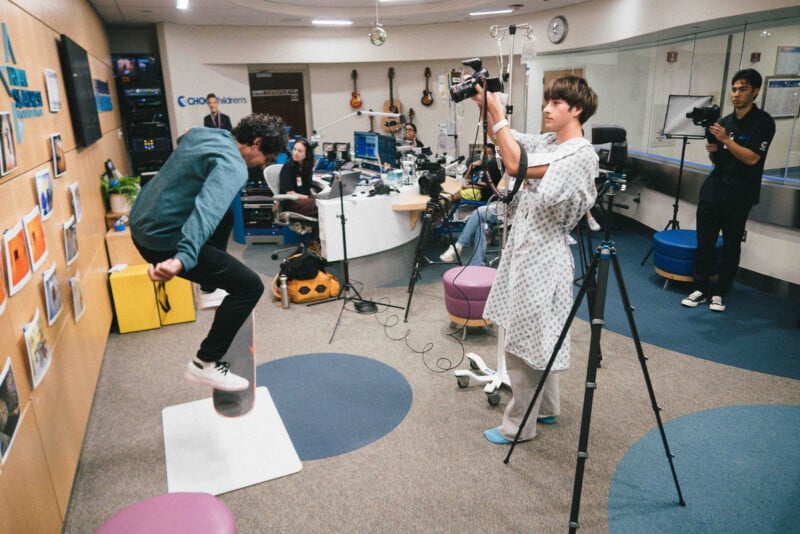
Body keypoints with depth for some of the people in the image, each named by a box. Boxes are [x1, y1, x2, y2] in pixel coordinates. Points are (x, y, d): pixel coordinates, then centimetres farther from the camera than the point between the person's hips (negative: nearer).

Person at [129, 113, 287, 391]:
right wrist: (183, 259, -51)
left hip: (140, 224, 10)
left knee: (228, 214, 31)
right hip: (164, 242, -10)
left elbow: (182, 140, 35)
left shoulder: (202, 133, 9)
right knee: (250, 286, -8)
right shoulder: (232, 166, -20)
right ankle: (205, 364, 0)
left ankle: (214, 287, 45)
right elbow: (208, 210, -38)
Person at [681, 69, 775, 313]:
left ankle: (719, 293, 12)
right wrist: (712, 151, -3)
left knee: (731, 245, 4)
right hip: (712, 190, 5)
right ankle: (701, 288, 10)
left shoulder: (763, 122, -4)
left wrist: (725, 139, -18)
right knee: (704, 242, 2)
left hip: (739, 196, -5)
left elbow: (752, 158, -15)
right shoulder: (725, 121, 11)